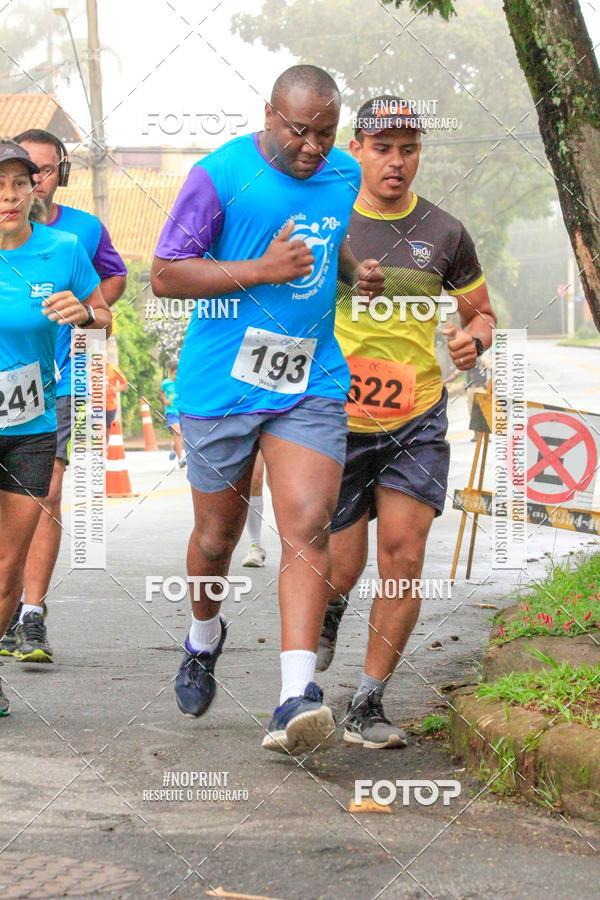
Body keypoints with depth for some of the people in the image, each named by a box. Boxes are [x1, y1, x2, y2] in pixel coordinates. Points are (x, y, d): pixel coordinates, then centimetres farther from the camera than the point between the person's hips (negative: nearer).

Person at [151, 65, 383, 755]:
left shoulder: (345, 176, 8)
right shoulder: (220, 175, -9)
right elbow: (165, 276, -10)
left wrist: (358, 273, 6)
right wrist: (262, 270, -19)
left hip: (311, 386, 3)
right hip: (223, 382, -2)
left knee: (307, 529, -14)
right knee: (217, 534, 11)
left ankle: (296, 697, -21)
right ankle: (204, 639, 43)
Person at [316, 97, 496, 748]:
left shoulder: (444, 234, 3)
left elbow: (480, 313, 15)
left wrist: (473, 338, -8)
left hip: (417, 424, 1)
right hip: (337, 421, -1)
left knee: (403, 555, -12)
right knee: (343, 566, 4)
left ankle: (368, 705, -2)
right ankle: (328, 612, 43)